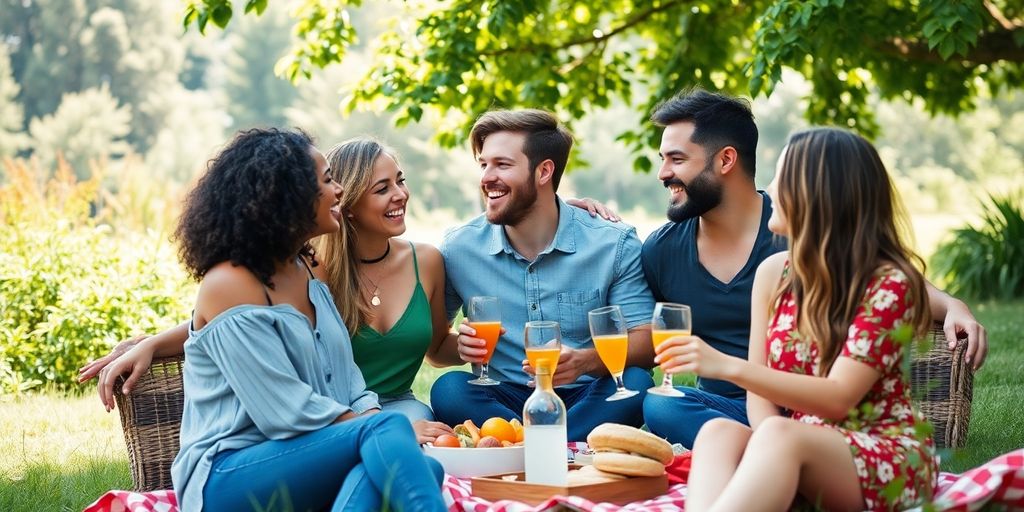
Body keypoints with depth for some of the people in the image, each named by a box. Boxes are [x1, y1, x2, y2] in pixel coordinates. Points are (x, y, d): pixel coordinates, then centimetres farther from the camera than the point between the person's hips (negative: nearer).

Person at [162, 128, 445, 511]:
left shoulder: (312, 271, 16)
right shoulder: (229, 286, -11)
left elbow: (347, 383, 15)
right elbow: (287, 413, -17)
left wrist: (375, 415, -7)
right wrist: (384, 429, -14)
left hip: (302, 466, 7)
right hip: (230, 477, -7)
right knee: (386, 430, -31)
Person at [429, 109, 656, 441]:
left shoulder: (614, 244, -4)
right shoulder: (458, 249, 1)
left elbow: (647, 342, -8)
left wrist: (586, 361, -29)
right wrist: (459, 346, -16)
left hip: (587, 400, -1)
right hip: (503, 401, 1)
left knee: (635, 382, -31)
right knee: (448, 389, -29)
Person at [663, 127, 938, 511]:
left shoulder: (889, 282, -11)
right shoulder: (774, 273, 6)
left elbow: (837, 398, -19)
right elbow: (760, 391, 3)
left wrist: (728, 366, -28)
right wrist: (768, 452, -20)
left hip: (887, 461, -4)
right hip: (801, 451, 4)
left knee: (778, 437, -37)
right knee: (719, 432, -30)